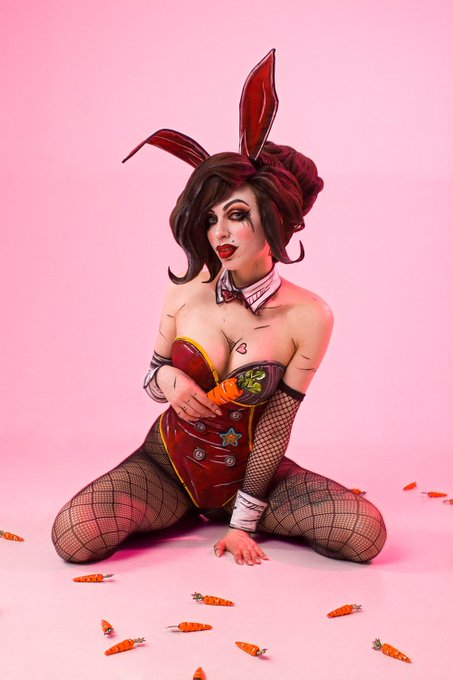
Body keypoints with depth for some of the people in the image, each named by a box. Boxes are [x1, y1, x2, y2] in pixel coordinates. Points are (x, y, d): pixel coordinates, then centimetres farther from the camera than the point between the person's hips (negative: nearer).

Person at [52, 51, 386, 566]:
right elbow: (151, 383, 5)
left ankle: (221, 515, 7)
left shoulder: (309, 317, -14)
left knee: (365, 532, -21)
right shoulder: (185, 294, -8)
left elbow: (276, 423, -12)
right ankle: (184, 512, 10)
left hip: (251, 470, 0)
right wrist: (166, 378, -21)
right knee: (72, 537, -23)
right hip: (168, 462, 1)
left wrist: (244, 521, -12)